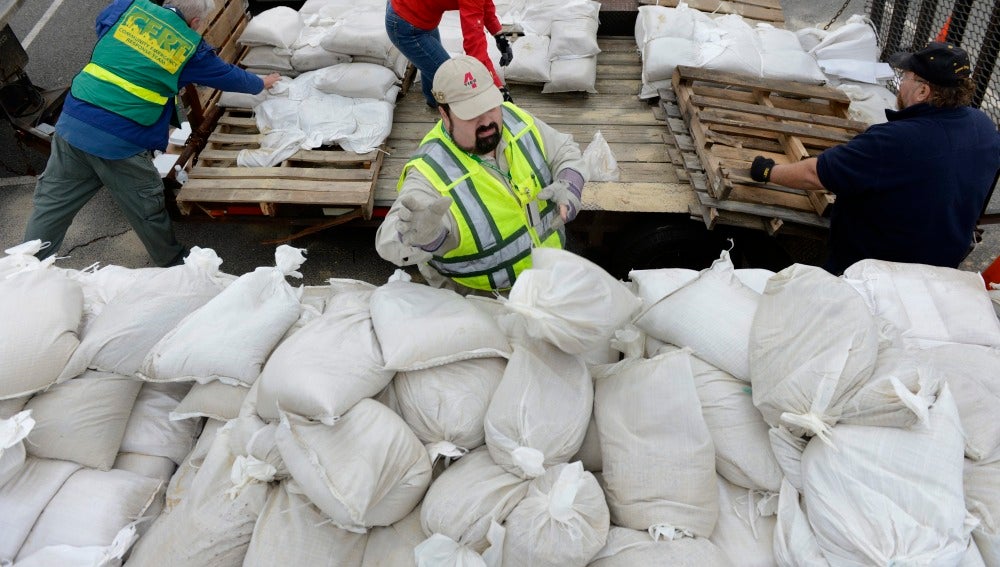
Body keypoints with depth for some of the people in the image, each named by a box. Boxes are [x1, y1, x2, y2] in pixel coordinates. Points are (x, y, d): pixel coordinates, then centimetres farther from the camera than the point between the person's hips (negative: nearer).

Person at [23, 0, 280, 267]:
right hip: (122, 143, -4)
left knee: (51, 205, 14)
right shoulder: (190, 47, 1)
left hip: (71, 124, 4)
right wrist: (261, 84, 36)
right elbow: (229, 75, 17)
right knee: (148, 210, 14)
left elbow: (101, 23, 28)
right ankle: (174, 263, 34)